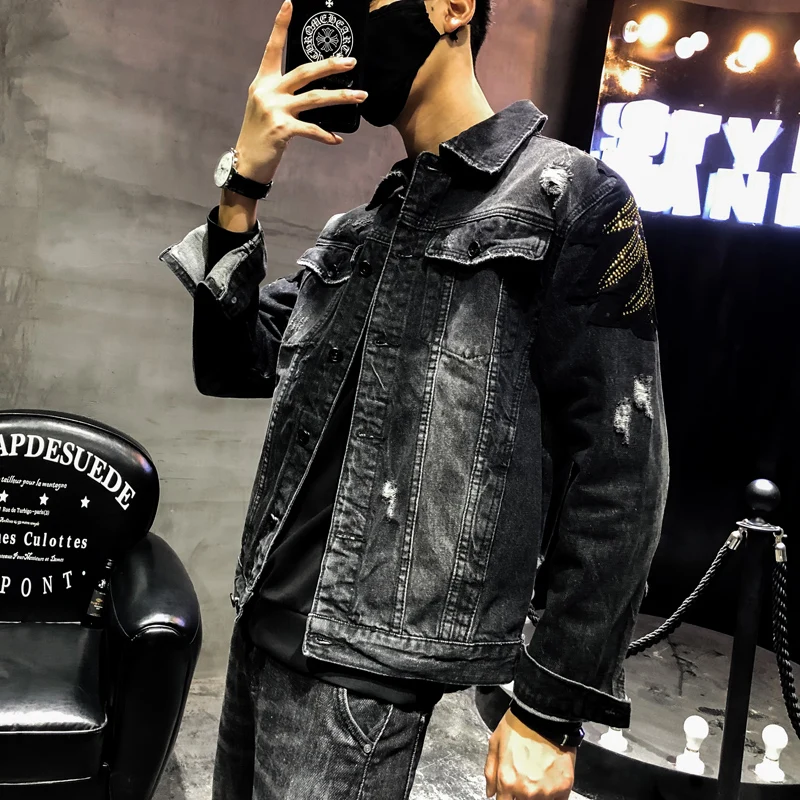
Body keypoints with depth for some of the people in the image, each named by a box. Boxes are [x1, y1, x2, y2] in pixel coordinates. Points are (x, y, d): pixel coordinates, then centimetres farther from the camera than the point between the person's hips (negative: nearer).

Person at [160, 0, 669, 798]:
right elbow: (231, 367, 9)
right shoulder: (359, 227, 14)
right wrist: (241, 185, -3)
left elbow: (616, 469, -11)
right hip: (267, 620, 7)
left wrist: (553, 709, -11)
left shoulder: (567, 196, -6)